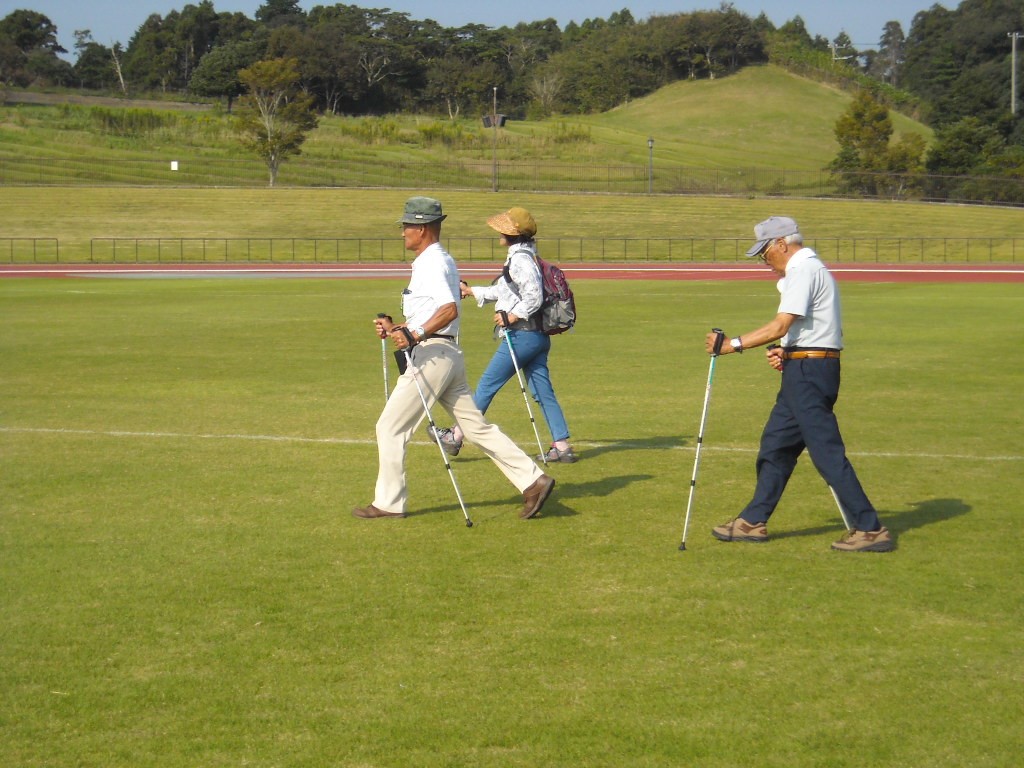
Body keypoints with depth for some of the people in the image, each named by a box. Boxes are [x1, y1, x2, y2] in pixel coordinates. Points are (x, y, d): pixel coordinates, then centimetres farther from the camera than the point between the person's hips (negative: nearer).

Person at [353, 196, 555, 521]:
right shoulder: (443, 261, 20)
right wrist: (395, 327, 19)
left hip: (431, 355, -10)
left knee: (391, 427, -1)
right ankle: (533, 480, 1)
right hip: (448, 355, 10)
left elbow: (449, 309, -27)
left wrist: (416, 334, -35)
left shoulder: (431, 263, -12)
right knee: (477, 427, 7)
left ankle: (389, 503, 4)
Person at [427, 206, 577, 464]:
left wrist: (511, 317, -19)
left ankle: (456, 437, 8)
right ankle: (562, 446, 4)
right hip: (538, 336, 9)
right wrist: (472, 291, 33)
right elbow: (504, 290, 28)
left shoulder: (520, 259, -14)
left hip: (521, 336, -9)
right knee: (543, 392, 8)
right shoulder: (525, 257, 16)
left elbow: (534, 297, -23)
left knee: (486, 386, 0)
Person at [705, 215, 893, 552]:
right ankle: (754, 521, 22)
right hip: (807, 370, 11)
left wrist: (732, 345, -19)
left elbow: (780, 326, -21)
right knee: (775, 444, 15)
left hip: (808, 372, -11)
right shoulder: (812, 268, 19)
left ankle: (870, 528, -8)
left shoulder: (803, 271, -13)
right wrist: (788, 351, 8)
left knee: (827, 451, -10)